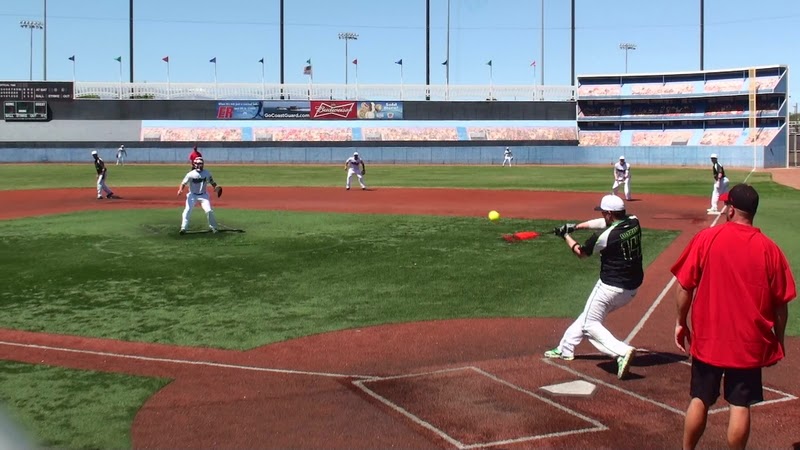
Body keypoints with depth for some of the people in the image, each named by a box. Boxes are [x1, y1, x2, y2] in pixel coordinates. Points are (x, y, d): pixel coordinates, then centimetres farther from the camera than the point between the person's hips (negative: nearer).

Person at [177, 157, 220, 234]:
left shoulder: (207, 173, -3)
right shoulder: (191, 174, -11)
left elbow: (212, 182, 4)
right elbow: (184, 183, -14)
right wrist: (180, 190, -33)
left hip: (203, 195, 1)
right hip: (192, 195, -1)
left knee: (209, 211, -8)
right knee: (187, 211, -11)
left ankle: (213, 227, 10)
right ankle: (183, 228, -4)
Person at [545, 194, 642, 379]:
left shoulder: (605, 236, -20)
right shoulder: (634, 222, -2)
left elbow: (581, 252, -1)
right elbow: (601, 223, 15)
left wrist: (565, 235, 14)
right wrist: (574, 226, 17)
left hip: (611, 287, -8)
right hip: (632, 288, 8)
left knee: (590, 324, 4)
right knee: (589, 314, 23)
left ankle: (622, 352, -16)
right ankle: (565, 348, 34)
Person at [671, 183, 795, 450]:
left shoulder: (706, 238, -8)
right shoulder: (769, 249, -5)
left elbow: (685, 285, -5)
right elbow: (781, 303, 0)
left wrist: (681, 322, 8)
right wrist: (778, 340, 12)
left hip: (707, 338, 0)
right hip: (749, 342, 0)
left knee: (700, 401, 13)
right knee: (740, 405, 7)